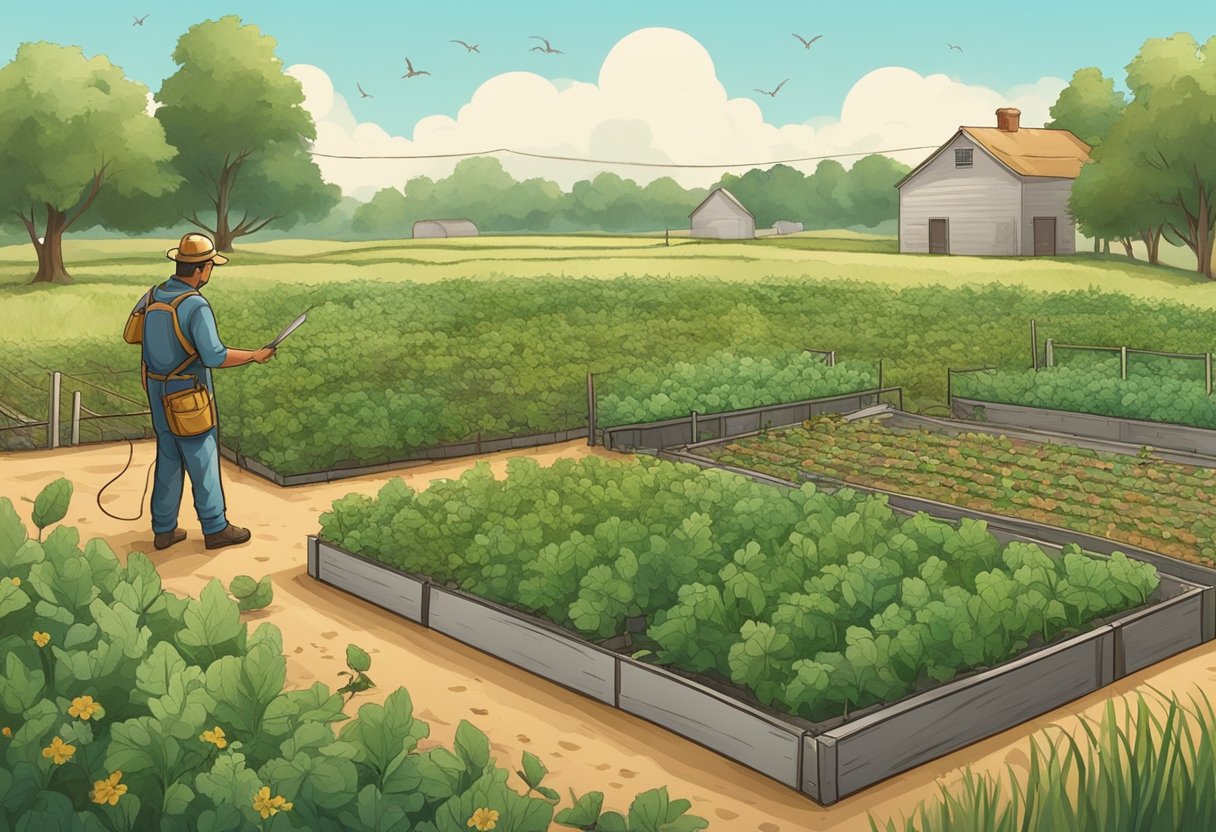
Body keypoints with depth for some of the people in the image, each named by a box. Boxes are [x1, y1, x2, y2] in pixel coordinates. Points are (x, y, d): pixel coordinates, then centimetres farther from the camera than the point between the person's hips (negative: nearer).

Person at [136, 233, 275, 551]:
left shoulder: (153, 296, 2)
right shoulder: (196, 306, -23)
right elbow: (214, 357, -27)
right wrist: (255, 356, -15)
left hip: (159, 393, 8)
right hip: (189, 398, -8)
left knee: (169, 460, 16)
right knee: (202, 461, 5)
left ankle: (164, 530, 22)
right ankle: (215, 528, 16)